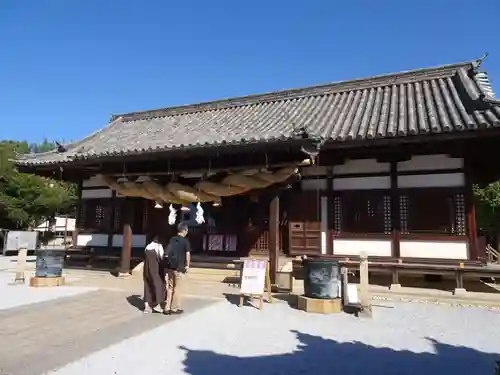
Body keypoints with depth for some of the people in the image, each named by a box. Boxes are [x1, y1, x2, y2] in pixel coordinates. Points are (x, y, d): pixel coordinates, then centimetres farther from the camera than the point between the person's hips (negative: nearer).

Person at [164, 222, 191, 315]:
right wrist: (187, 265, 0)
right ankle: (175, 308, 13)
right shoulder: (185, 241, -9)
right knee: (176, 289, 5)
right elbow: (187, 254, -11)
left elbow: (167, 253, 8)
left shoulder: (171, 239, 8)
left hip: (170, 267, 5)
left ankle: (167, 308, 15)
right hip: (179, 268, -5)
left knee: (170, 287, 12)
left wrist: (168, 262, 13)